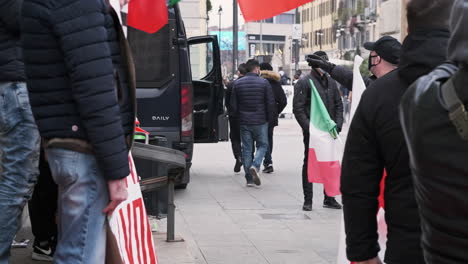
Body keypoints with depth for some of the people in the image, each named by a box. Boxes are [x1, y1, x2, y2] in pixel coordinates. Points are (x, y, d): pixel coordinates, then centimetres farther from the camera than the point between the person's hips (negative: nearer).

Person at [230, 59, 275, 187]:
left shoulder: (237, 83, 3)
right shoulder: (264, 83, -5)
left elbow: (233, 105, 4)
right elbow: (271, 103, -7)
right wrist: (269, 118, 6)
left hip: (244, 122, 3)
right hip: (260, 122, -3)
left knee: (246, 148, 8)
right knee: (263, 145, 11)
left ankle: (249, 179, 6)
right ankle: (255, 166, -15)